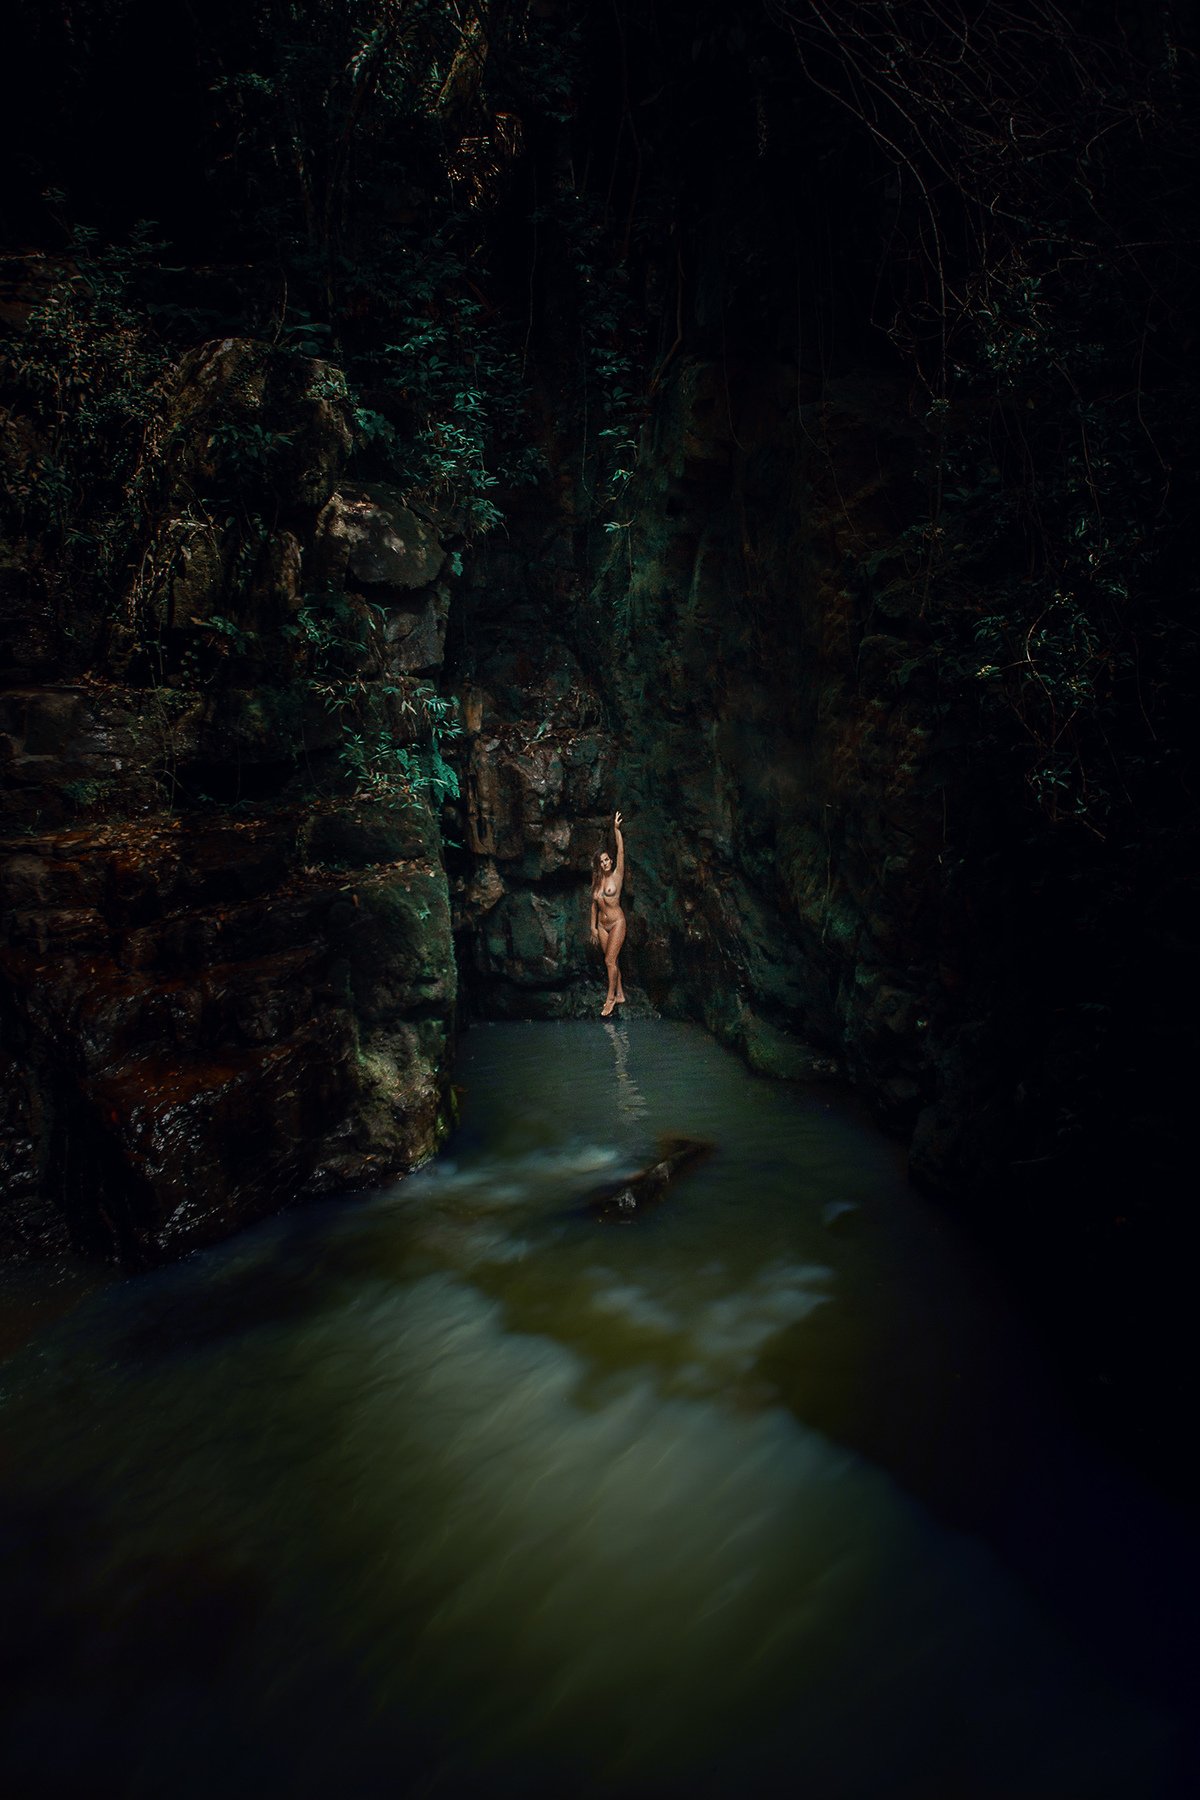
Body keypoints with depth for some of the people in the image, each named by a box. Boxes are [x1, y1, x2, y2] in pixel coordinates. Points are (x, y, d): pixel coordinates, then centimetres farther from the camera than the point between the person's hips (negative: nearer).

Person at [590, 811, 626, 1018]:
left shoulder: (617, 875, -6)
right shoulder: (598, 881, 7)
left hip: (617, 922, -5)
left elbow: (621, 851, -15)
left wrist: (617, 829, -22)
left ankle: (610, 997, -1)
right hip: (602, 925, 5)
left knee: (610, 960, -10)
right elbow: (594, 904, 14)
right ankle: (619, 995, 18)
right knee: (611, 961, 9)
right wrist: (593, 927, 12)